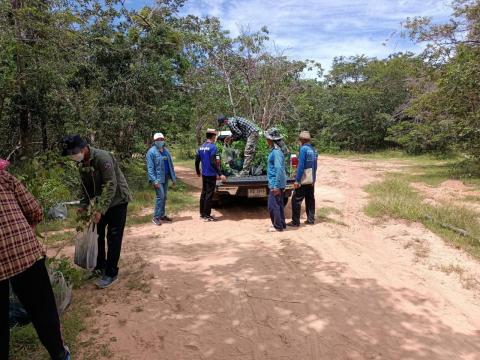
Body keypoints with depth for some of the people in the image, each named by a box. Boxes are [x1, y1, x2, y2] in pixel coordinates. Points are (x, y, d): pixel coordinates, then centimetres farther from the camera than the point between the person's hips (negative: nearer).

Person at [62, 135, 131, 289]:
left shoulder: (102, 157, -26)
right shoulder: (82, 163, 0)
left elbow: (110, 185, -28)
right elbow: (86, 186, 11)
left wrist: (100, 210, -28)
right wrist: (83, 205, 2)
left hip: (117, 200, -8)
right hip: (101, 202, 8)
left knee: (113, 237, -4)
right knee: (97, 234, 13)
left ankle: (111, 273, 5)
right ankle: (100, 266, 29)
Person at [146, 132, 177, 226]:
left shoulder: (166, 151, 11)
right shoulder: (151, 152, -9)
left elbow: (171, 165, 13)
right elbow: (150, 167, -14)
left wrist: (174, 178, 10)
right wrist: (154, 180, -22)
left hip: (165, 178, 7)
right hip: (158, 178, -7)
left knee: (164, 197, 12)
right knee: (160, 196, -11)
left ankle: (162, 215, 24)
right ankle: (156, 217, -2)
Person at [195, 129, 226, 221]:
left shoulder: (201, 147, 9)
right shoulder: (212, 147, -15)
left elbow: (197, 161, 13)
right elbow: (213, 163, -22)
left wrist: (198, 172, 27)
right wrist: (220, 174, -22)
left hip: (204, 174, 8)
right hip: (211, 175, -8)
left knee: (203, 193, 16)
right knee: (209, 195, -2)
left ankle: (202, 213, 25)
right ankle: (207, 215, 4)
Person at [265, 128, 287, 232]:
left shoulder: (276, 152, -19)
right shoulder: (275, 150, 12)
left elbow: (279, 169, -24)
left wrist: (276, 186, -23)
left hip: (275, 184, -10)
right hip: (276, 183, 10)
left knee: (273, 206, -3)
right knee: (279, 205, 16)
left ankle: (278, 226, 6)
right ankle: (281, 224, 25)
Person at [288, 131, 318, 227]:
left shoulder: (303, 149, -15)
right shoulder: (313, 149, 10)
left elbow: (301, 165, -19)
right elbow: (314, 165, 14)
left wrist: (297, 180, -18)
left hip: (303, 179, -8)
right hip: (312, 179, 8)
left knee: (296, 200, -1)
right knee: (310, 199, 15)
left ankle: (295, 222, 1)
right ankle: (310, 219, 21)